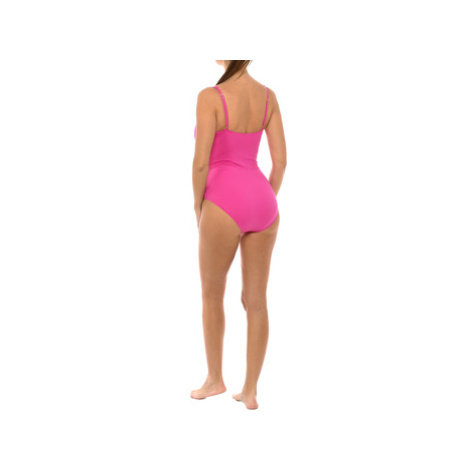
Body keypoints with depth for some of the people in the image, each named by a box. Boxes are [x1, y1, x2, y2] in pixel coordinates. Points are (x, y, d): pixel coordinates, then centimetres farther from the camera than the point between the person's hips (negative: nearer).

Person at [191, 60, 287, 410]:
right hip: (263, 202, 6)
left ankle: (215, 379, 28)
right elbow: (281, 160, 7)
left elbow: (200, 162, -15)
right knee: (256, 301, 12)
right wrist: (262, 208, 16)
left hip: (226, 205, -6)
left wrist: (198, 208, 1)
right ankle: (250, 391, 18)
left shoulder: (210, 97, -12)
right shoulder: (268, 96, 7)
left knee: (211, 294, 17)